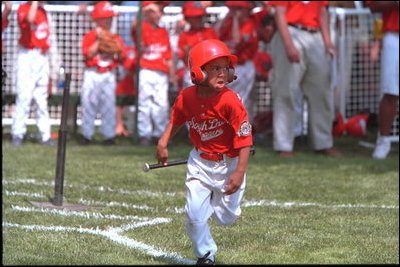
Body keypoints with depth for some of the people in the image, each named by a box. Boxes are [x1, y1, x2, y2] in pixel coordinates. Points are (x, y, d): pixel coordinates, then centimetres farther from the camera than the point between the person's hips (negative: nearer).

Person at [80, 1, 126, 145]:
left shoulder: (115, 38, 11)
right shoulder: (89, 36, 2)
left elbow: (122, 57, 8)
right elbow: (89, 54, -12)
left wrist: (118, 49, -10)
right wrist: (99, 40, -11)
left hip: (109, 75, 3)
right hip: (92, 74, -2)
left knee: (109, 105, 1)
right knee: (89, 103, -2)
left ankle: (109, 135, 4)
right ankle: (87, 135, 4)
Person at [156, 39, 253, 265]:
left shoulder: (230, 101, -23)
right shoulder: (187, 98, -10)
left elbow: (245, 138, -21)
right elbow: (176, 119, 12)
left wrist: (240, 172, -23)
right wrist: (163, 143, 2)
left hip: (229, 164, -2)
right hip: (200, 163, 2)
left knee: (227, 217, 5)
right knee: (195, 214, -6)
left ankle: (216, 199, 41)